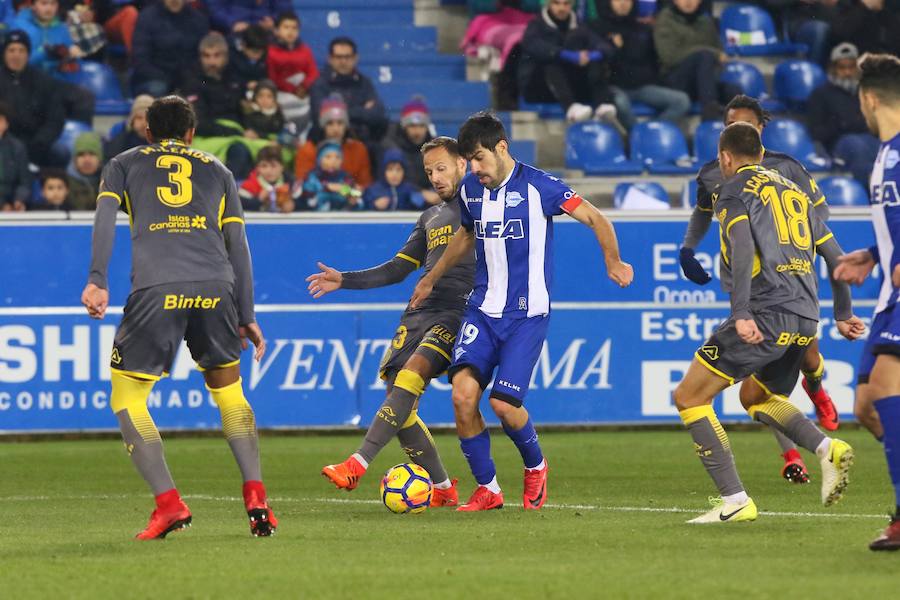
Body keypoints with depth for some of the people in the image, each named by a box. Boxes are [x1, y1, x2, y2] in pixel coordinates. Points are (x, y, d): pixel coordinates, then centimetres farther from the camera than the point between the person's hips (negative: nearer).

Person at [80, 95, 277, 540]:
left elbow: (105, 216, 3)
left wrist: (97, 281, -7)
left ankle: (169, 504, -8)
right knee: (228, 390, 21)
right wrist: (247, 317, 22)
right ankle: (256, 499, 7)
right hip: (215, 287, 3)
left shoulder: (124, 165, 22)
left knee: (126, 399, 8)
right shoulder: (216, 171, 26)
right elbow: (237, 245, 21)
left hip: (156, 290, -2)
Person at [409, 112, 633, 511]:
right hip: (482, 309, 5)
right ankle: (487, 489, 0)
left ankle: (535, 467, 18)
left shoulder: (538, 186, -10)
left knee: (504, 403, -15)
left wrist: (613, 263, -5)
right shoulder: (470, 190, 8)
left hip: (526, 313, -5)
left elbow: (595, 219, -2)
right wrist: (431, 280, 38)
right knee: (463, 393, -15)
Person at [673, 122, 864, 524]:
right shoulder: (793, 191, 24)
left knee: (689, 397, 0)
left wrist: (741, 314, -24)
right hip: (806, 319, 8)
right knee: (755, 397, 29)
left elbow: (743, 249, -16)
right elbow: (835, 256, 25)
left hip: (767, 314, -8)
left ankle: (735, 501, -10)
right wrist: (843, 314, 36)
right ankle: (828, 449, 4)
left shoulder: (734, 190, 2)